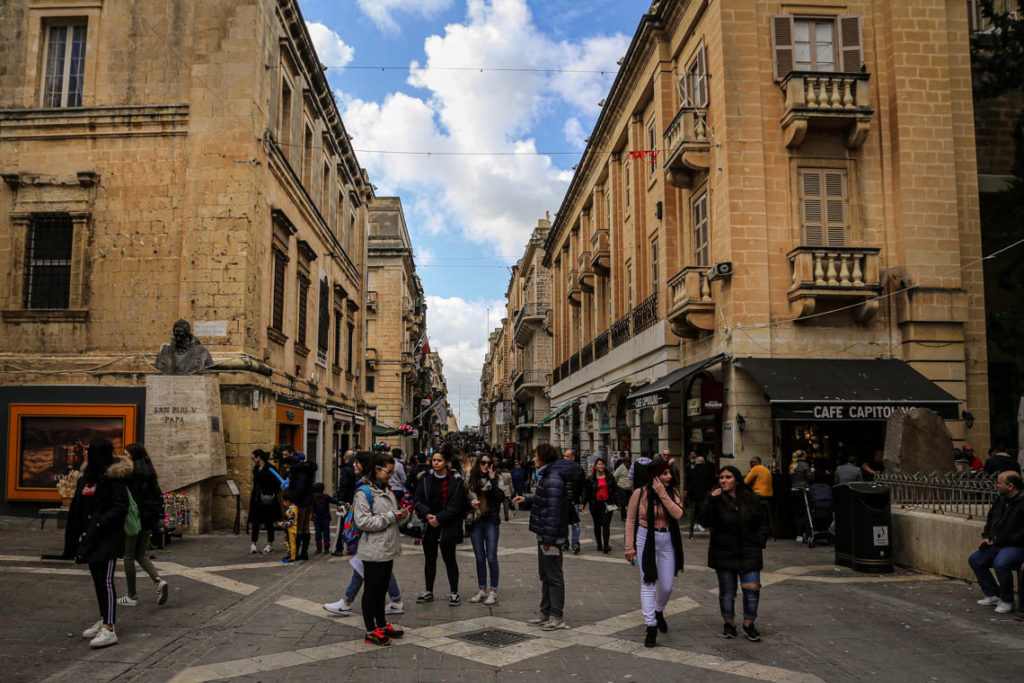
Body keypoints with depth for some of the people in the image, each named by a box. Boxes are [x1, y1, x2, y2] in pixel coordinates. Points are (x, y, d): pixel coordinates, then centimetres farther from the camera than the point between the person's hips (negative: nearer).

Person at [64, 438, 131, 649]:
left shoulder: (114, 479, -11)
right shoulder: (85, 479, 12)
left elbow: (120, 509, -16)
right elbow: (76, 511, 15)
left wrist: (99, 524, -24)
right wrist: (72, 540, 11)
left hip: (108, 538, -8)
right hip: (90, 538, 8)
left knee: (105, 581, -10)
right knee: (98, 581, 16)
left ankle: (109, 629, -9)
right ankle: (104, 620, 29)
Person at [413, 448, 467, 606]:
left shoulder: (455, 481, -7)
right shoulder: (425, 479, 5)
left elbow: (456, 505, -11)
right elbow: (418, 501, 2)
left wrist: (439, 518, -15)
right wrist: (427, 514, -15)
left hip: (448, 526, -4)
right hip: (429, 525, 4)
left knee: (449, 559, 3)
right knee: (429, 559, 12)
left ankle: (454, 593, 13)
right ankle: (429, 592, 24)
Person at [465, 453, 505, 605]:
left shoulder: (496, 479, -1)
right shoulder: (470, 479, 4)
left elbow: (501, 498, -14)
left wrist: (493, 480, -16)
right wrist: (470, 503, -11)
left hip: (490, 521, -2)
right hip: (475, 522, 3)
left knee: (491, 557, -1)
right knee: (479, 558, 10)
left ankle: (493, 591, 8)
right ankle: (481, 590, 20)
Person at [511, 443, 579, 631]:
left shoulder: (553, 479, -21)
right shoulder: (548, 476, 13)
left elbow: (554, 510, -25)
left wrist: (548, 538, -25)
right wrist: (526, 500, 13)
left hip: (551, 535, -11)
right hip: (545, 533, 11)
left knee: (554, 576, -1)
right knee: (545, 575, 18)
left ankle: (558, 617, 8)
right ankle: (546, 613, 29)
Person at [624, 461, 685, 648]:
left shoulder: (672, 493, 2)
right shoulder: (640, 494, -7)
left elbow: (678, 514, -16)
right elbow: (630, 521, -1)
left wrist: (663, 494, -19)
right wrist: (630, 546, -4)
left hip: (668, 541, 3)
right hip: (646, 539, -3)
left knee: (667, 586, 9)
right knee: (648, 583, -5)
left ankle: (659, 612, 40)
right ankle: (651, 627, 1)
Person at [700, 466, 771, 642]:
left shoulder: (751, 499, 5)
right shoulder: (716, 499, -3)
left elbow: (763, 521, 14)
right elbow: (705, 521, -16)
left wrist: (759, 541, 2)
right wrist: (711, 501, -26)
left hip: (749, 553, 1)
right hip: (724, 553, -1)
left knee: (752, 588, -4)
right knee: (727, 590, 6)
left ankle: (749, 624, 12)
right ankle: (729, 623, 21)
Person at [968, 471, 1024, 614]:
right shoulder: (1001, 500, 10)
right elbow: (990, 520, 24)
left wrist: (998, 540, -20)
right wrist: (986, 537, 8)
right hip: (997, 545, 9)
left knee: (1000, 563, -32)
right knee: (974, 559, 3)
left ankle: (1007, 601, -11)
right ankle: (993, 595, 11)